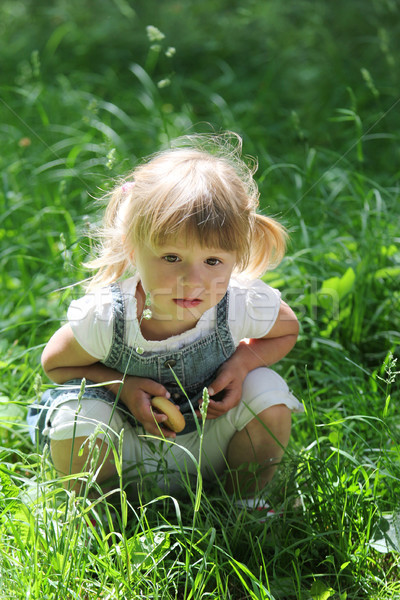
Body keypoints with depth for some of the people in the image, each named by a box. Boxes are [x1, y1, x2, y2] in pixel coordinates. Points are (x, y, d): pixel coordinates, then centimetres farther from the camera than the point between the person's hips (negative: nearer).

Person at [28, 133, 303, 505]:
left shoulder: (244, 304, -29)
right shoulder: (104, 318, -32)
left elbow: (288, 330, -3)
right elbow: (54, 363, -10)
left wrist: (242, 362, -23)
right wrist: (122, 385, -26)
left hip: (210, 441, 1)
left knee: (269, 397, -23)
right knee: (74, 421, -29)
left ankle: (241, 502, 7)